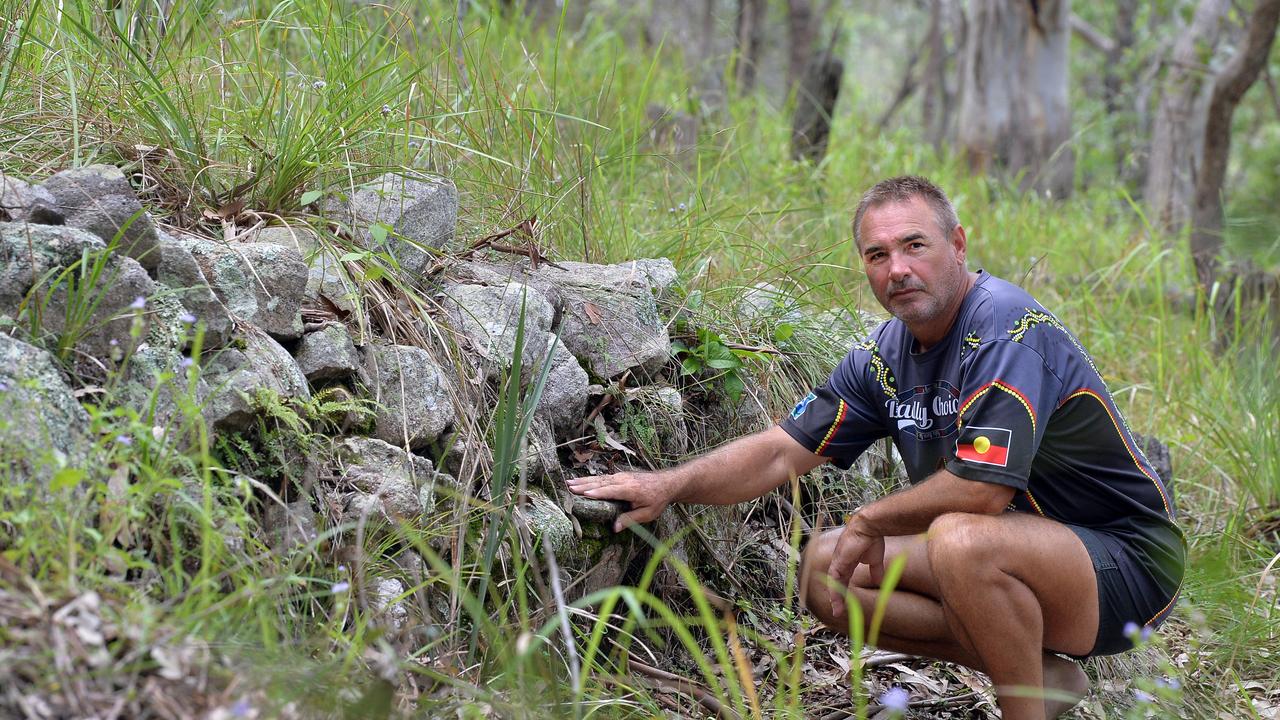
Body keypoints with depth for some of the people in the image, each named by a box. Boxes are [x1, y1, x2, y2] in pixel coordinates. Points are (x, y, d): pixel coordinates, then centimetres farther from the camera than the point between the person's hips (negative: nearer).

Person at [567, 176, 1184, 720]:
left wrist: (870, 522, -14)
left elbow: (983, 489, -31)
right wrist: (671, 485, -7)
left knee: (962, 539, -37)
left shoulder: (1007, 329, -23)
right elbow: (783, 450, 7)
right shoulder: (885, 355, 3)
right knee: (826, 566, 3)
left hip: (1127, 563, -9)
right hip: (1017, 551, 9)